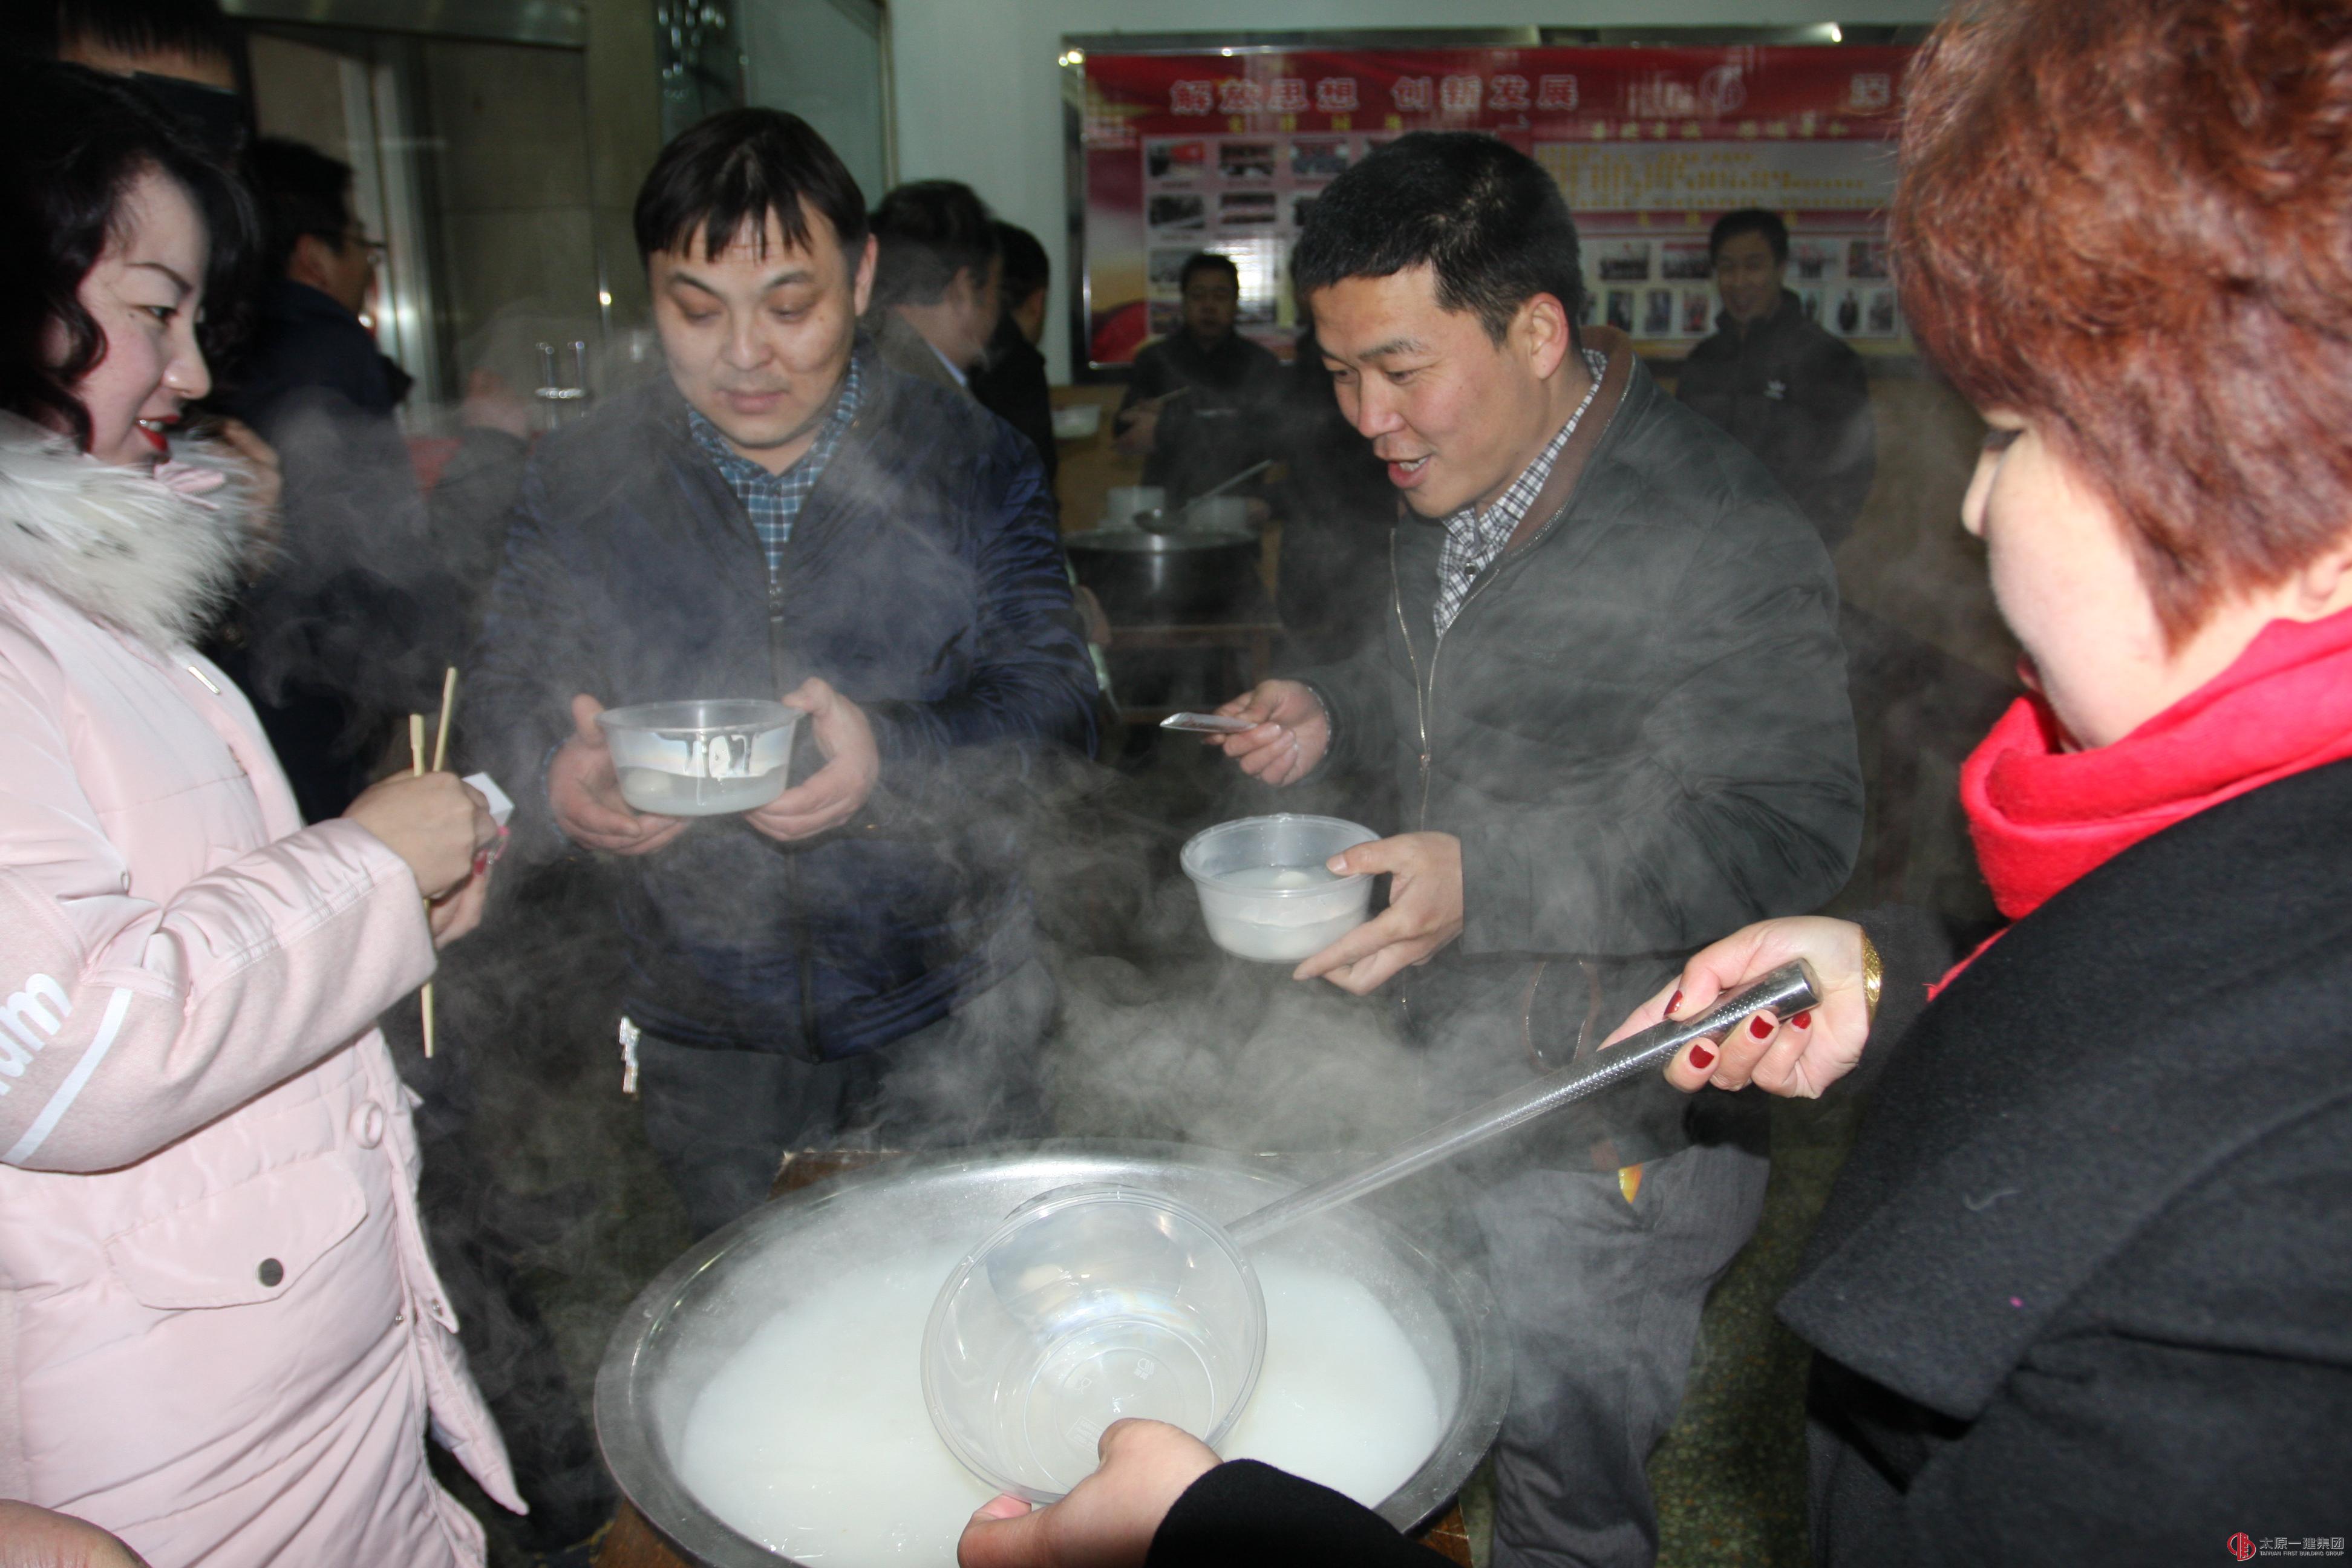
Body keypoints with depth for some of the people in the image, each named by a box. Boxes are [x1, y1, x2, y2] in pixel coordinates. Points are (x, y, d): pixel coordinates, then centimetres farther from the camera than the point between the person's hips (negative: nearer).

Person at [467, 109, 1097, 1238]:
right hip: (702, 1042, 1)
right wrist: (556, 775, -23)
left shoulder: (975, 465, -4)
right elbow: (508, 690, 2)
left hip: (947, 1029, -1)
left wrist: (891, 757, -29)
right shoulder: (582, 480, 0)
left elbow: (1051, 699, -9)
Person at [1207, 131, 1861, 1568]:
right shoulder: (1450, 493, 6)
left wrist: (1485, 882, -33)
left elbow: (1789, 830, -25)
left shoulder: (1720, 539, -22)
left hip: (1614, 1138, -8)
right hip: (1450, 1071, 8)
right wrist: (1334, 715, 2)